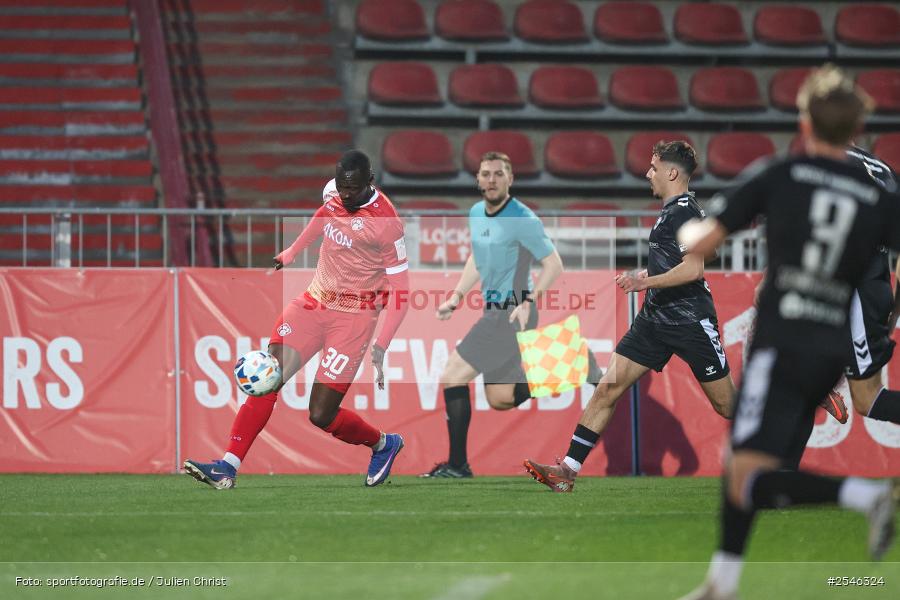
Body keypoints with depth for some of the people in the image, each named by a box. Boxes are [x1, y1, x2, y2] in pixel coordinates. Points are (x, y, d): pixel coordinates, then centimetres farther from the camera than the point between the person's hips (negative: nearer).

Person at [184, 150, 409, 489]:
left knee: (321, 415, -7)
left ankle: (383, 444, 22)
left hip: (353, 317, -6)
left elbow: (401, 289, -16)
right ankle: (228, 468, -14)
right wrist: (292, 252, 35)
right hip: (315, 303, 6)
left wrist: (381, 347, -23)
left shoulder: (385, 223, -19)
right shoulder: (334, 193, 0)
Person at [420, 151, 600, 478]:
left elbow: (554, 264, -14)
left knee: (452, 378, -12)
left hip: (513, 313, -9)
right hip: (493, 312, 9)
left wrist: (529, 302, -25)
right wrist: (456, 297, 15)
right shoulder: (476, 214, 10)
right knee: (500, 400, 12)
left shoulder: (522, 219, -15)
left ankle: (457, 465, -6)